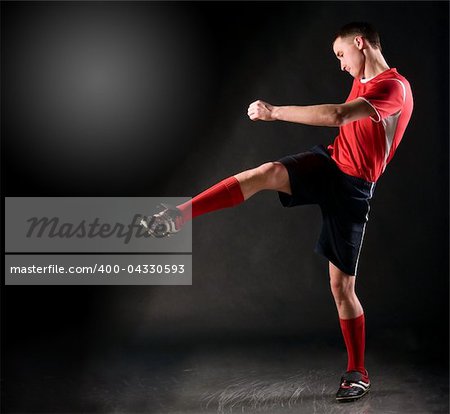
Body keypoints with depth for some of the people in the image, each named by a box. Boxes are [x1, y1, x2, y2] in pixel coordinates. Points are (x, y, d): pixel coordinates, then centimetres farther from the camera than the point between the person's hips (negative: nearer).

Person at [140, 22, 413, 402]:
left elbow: (336, 116, -31)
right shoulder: (363, 82, 13)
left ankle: (358, 373, 12)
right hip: (328, 163, 6)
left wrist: (275, 112, -26)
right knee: (267, 173, -26)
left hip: (351, 187, -6)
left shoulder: (394, 87, -17)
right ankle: (177, 217, -35)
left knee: (342, 286, -3)